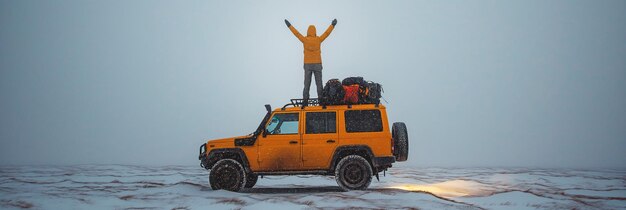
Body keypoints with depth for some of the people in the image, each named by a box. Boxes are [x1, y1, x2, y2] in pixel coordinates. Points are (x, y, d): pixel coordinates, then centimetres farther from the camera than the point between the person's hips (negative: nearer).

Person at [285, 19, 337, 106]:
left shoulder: (305, 40, -3)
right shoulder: (318, 39, 0)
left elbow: (296, 33, 7)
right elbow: (327, 33, 11)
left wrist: (289, 25, 20)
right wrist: (332, 25, 25)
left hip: (307, 64, 0)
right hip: (317, 64, 0)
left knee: (307, 84, 1)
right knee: (319, 83, 2)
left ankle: (305, 100, -6)